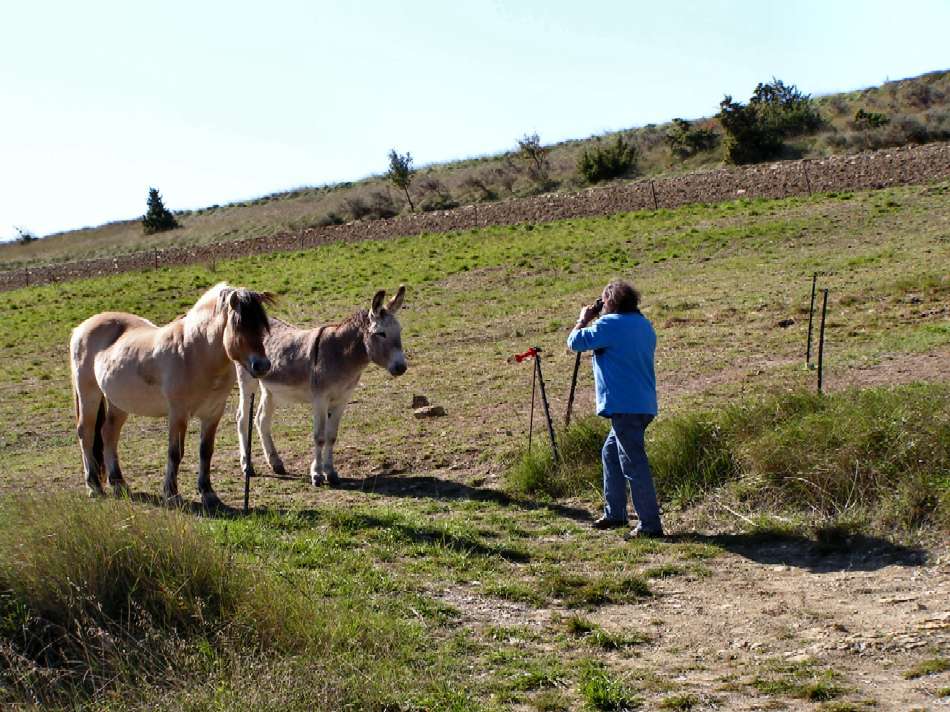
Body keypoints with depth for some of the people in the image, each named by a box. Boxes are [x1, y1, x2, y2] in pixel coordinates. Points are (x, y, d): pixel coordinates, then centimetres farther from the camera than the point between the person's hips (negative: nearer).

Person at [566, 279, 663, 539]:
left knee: (633, 464, -7)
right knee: (611, 452, 22)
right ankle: (614, 513, 28)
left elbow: (575, 342, -9)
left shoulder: (610, 324, -12)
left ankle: (650, 524, -6)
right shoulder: (644, 325, 14)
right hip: (643, 404, 10)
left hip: (625, 406, -10)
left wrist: (584, 319, 9)